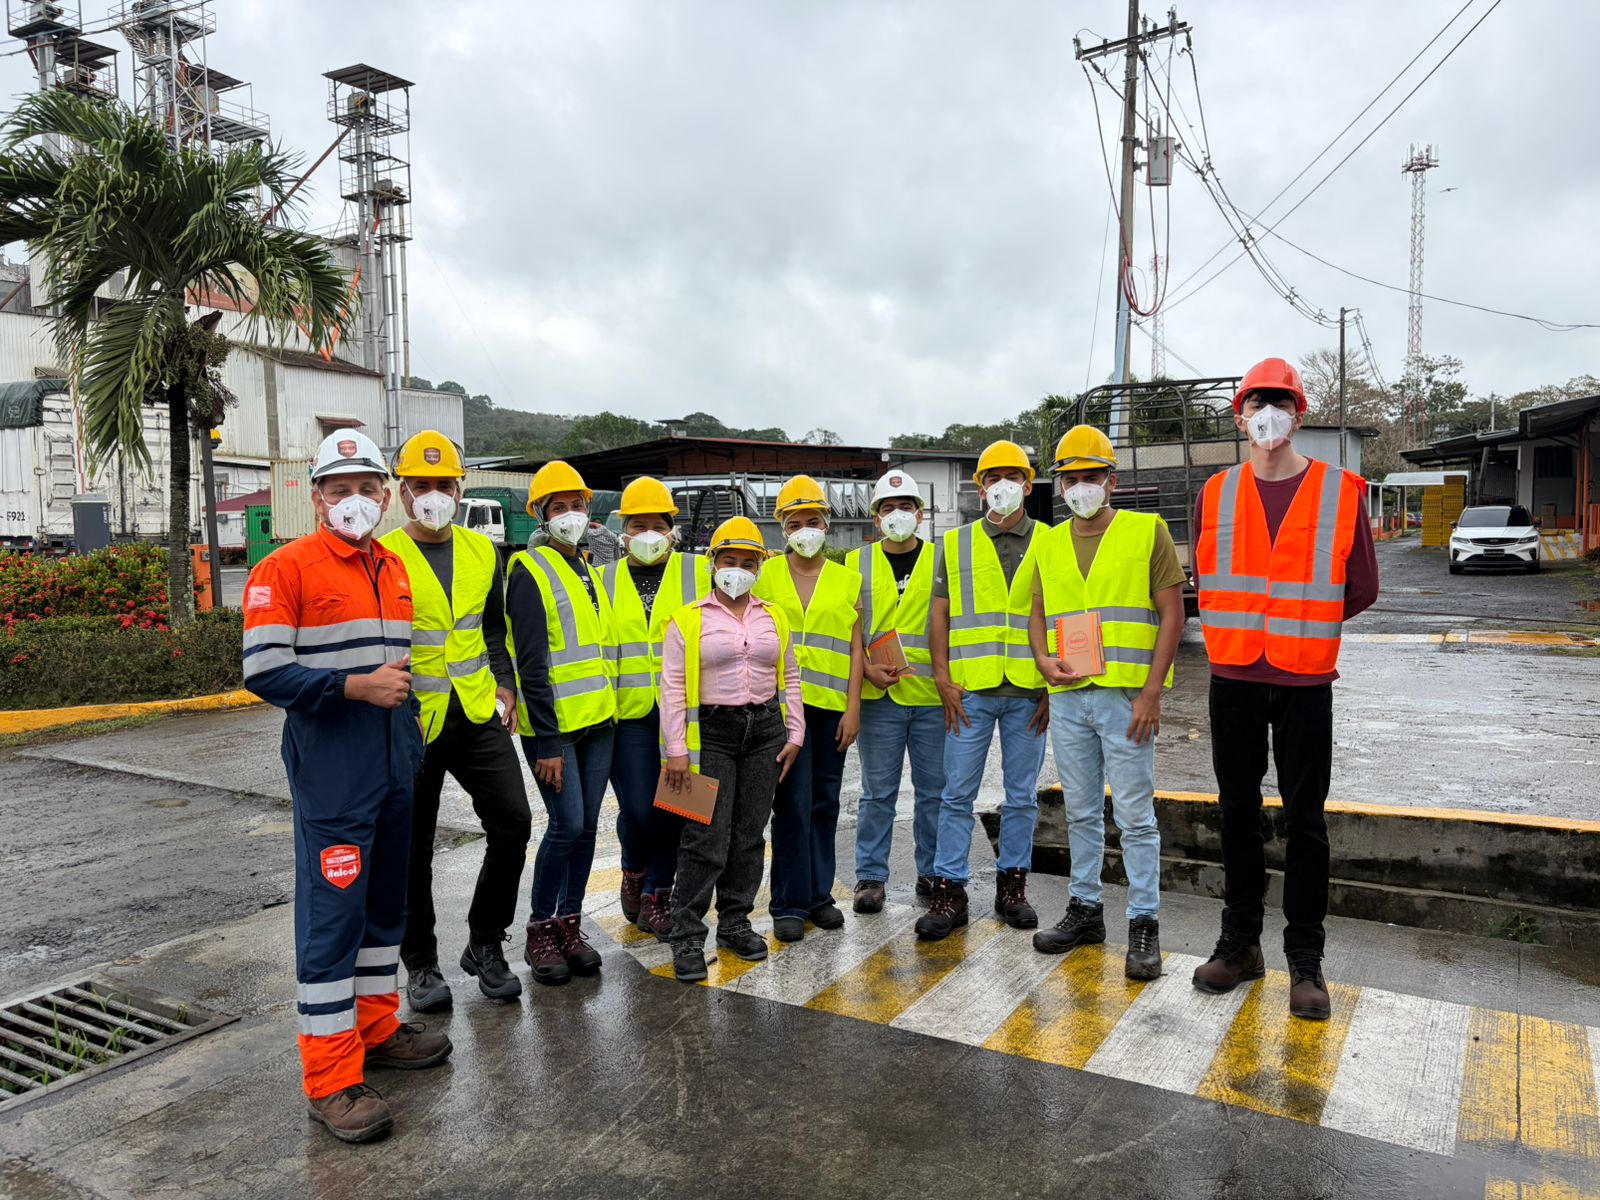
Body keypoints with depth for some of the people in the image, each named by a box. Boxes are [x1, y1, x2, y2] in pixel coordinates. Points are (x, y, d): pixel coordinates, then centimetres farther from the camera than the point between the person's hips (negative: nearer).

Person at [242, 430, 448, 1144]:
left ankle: (375, 1028, 33)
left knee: (385, 903, 17)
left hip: (394, 770, 8)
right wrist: (357, 687, -19)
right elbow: (263, 671, -16)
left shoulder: (394, 570, 14)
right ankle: (330, 1079, 6)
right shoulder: (285, 570, -8)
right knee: (331, 914, -3)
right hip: (330, 776, -7)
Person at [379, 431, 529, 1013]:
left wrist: (504, 683, 9)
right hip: (411, 721, -4)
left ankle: (485, 945, 20)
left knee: (512, 822, 0)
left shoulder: (483, 552, 9)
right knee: (414, 849, 8)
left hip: (478, 714, 4)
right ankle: (420, 964, 26)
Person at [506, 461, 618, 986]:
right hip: (553, 725, -7)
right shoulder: (530, 571, -9)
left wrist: (609, 711, 16)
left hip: (597, 721, 7)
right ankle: (540, 932, 10)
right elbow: (532, 665, -15)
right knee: (567, 824, -8)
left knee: (585, 825, 9)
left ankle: (569, 924, 21)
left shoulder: (587, 570, 16)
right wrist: (547, 743, -18)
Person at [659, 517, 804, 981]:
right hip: (711, 733, -4)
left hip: (765, 731, 4)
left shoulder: (774, 617, 12)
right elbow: (672, 687, -4)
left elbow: (789, 679, 15)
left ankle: (735, 923, 23)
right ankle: (687, 936, 5)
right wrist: (676, 749, -10)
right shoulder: (688, 619, -1)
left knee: (749, 834, 9)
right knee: (707, 839, -6)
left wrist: (794, 734, 8)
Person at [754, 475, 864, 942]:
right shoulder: (764, 575, 5)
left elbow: (856, 648, 6)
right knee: (792, 803, -3)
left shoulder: (848, 579, 9)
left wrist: (853, 707, 0)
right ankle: (789, 904, 7)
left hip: (831, 706, 2)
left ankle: (819, 894, 22)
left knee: (824, 803, 9)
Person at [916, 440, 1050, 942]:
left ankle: (1012, 885, 23)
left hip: (1028, 690, 1)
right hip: (970, 689, 0)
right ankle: (949, 892, 10)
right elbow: (940, 613, 6)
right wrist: (943, 678, -3)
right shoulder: (957, 544, 8)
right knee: (958, 793, 2)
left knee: (1022, 795, 10)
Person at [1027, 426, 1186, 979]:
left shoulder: (1147, 531, -2)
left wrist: (1152, 691, -12)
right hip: (1068, 698, 5)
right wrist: (1044, 659, -4)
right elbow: (1038, 613, 17)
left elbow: (1171, 613, -5)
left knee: (1136, 815, 0)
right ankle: (1085, 908, 27)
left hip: (1126, 697, -5)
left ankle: (1144, 922, 11)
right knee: (1081, 811, 14)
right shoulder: (1050, 543, 12)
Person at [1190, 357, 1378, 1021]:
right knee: (1238, 812, 10)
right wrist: (1248, 629, 7)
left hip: (1305, 680, -2)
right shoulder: (1215, 495, 4)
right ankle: (1239, 943, 23)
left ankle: (1305, 960, 15)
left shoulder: (1340, 491, -1)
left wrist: (1298, 626, 6)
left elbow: (1361, 589, 3)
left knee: (1305, 820, 3)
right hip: (1232, 678, 2)